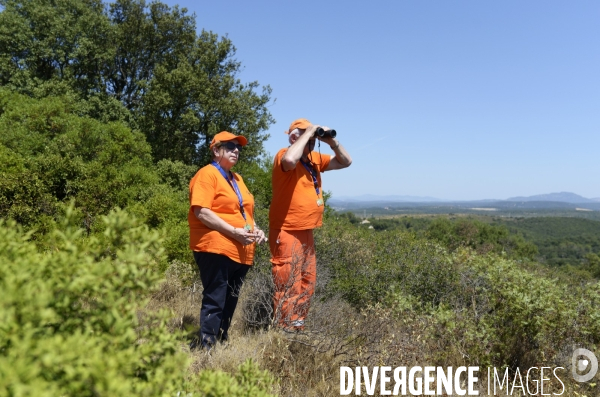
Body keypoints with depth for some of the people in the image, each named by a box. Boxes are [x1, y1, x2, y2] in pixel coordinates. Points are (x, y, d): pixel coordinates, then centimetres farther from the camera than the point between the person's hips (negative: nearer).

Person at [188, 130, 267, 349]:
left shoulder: (237, 179, 20)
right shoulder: (207, 174, -6)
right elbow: (201, 212, -17)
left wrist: (255, 229, 7)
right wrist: (234, 232, -20)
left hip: (241, 252, 9)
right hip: (216, 248, -8)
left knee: (229, 303, 14)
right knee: (214, 302, -7)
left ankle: (221, 342, 25)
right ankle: (205, 347, 1)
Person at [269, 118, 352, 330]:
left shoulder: (315, 159, 10)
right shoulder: (284, 155, -12)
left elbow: (345, 162, 15)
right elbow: (290, 160, -37)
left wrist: (332, 142, -1)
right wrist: (307, 133, -23)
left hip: (306, 233, 9)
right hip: (287, 233, -9)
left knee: (307, 285, 16)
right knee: (289, 288, -6)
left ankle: (297, 327, 29)